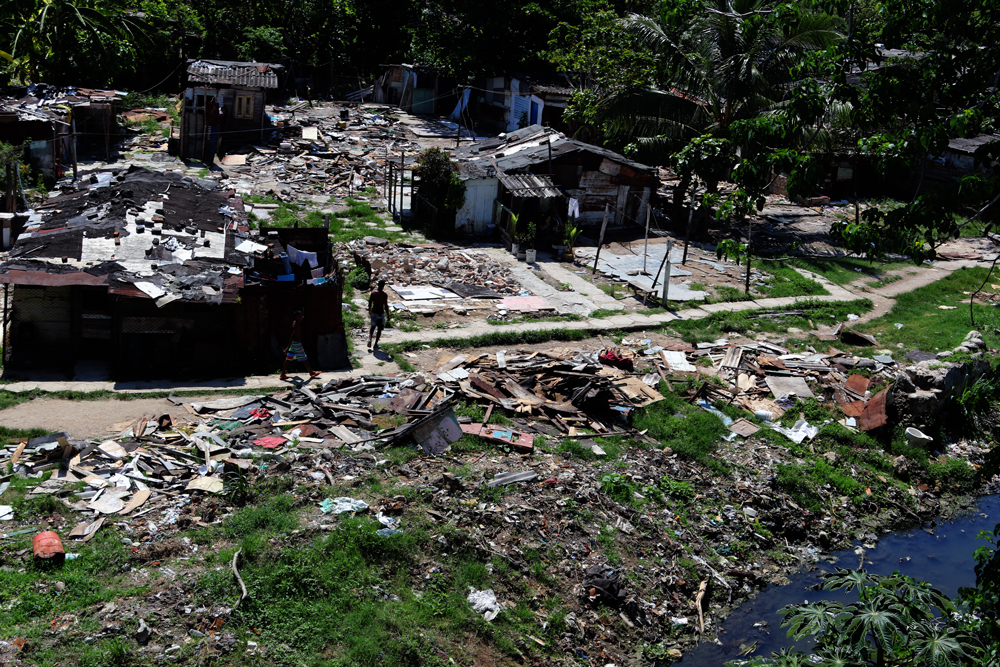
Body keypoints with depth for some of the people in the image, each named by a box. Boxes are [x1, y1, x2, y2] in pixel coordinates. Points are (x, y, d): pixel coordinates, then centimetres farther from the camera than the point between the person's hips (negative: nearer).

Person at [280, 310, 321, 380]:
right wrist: (288, 347, -27)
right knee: (304, 359, 3)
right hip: (296, 343, -10)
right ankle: (311, 372, 14)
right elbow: (292, 336, -26)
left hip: (293, 343, 10)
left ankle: (282, 375, 12)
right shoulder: (297, 325, -22)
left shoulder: (295, 322, 6)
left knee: (288, 358, 10)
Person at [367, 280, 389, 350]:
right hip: (381, 313, -4)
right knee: (380, 329, 10)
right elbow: (386, 306, -15)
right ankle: (376, 344, 12)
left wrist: (369, 310, 23)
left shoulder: (373, 293, -4)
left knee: (373, 327, 21)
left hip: (374, 312, 4)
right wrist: (388, 316, -8)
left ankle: (370, 339, -1)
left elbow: (370, 303, 5)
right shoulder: (384, 295, -15)